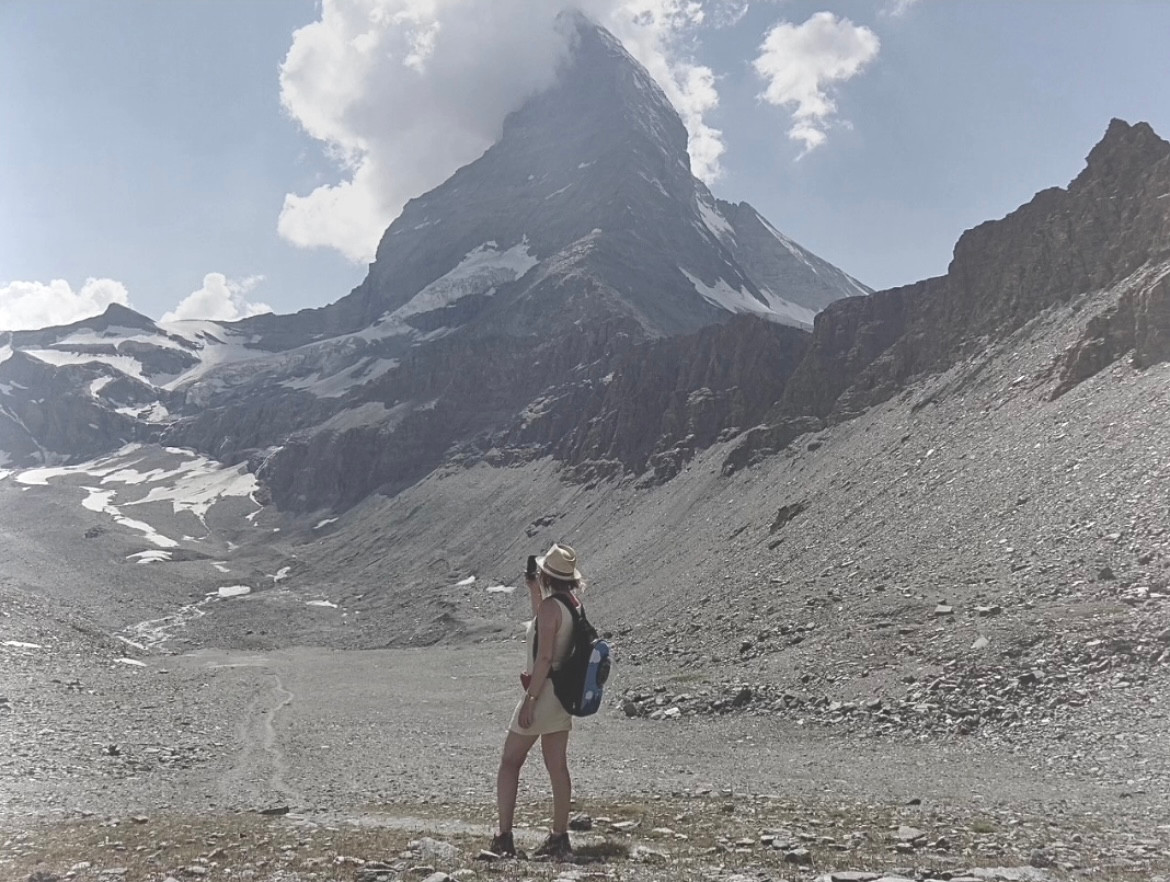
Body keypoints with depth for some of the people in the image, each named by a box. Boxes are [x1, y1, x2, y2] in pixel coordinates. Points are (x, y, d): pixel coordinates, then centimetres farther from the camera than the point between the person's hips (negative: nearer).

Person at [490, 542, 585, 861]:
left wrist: (529, 699, -19)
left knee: (510, 763, 3)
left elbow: (544, 658, -22)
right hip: (563, 692, 8)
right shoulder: (572, 604, 8)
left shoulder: (550, 606, -18)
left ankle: (504, 838, 3)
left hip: (543, 689, -8)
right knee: (557, 766, 11)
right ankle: (559, 838, 14)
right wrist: (534, 592, 24)